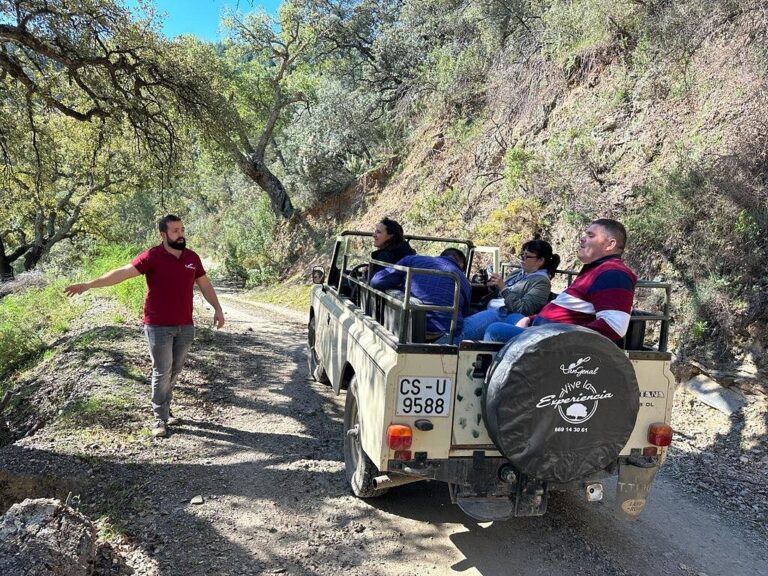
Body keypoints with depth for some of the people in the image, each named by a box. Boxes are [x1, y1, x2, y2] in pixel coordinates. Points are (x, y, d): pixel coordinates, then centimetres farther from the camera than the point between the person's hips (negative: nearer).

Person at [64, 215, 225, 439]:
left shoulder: (192, 258, 6)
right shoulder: (152, 256, -9)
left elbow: (205, 284, 16)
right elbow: (122, 272, -15)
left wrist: (217, 308, 9)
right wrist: (89, 284, -21)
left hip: (185, 326, 4)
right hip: (158, 326, -4)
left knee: (175, 371, 13)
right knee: (162, 372, 2)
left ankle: (164, 407, 32)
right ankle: (160, 418, 15)